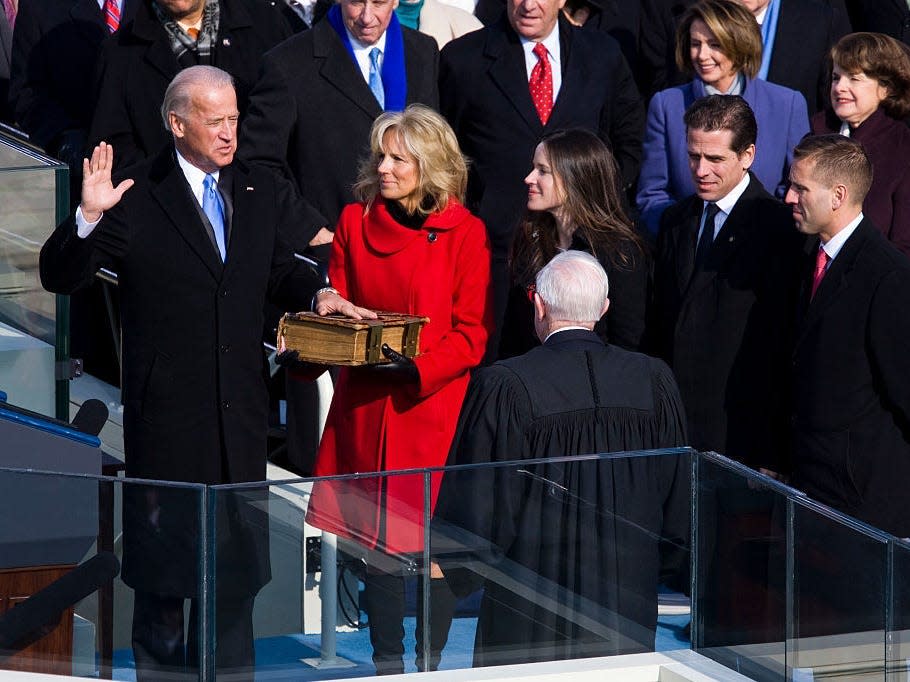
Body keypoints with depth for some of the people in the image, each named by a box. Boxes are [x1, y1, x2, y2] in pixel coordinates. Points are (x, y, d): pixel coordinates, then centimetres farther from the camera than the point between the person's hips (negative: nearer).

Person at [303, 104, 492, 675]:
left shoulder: (464, 232, -4)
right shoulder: (355, 221, 8)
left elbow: (472, 333, -6)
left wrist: (419, 366, -19)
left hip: (432, 404, -3)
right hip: (365, 408, 4)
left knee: (432, 540, -2)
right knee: (377, 538, 6)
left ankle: (432, 664, 10)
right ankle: (386, 664, 16)